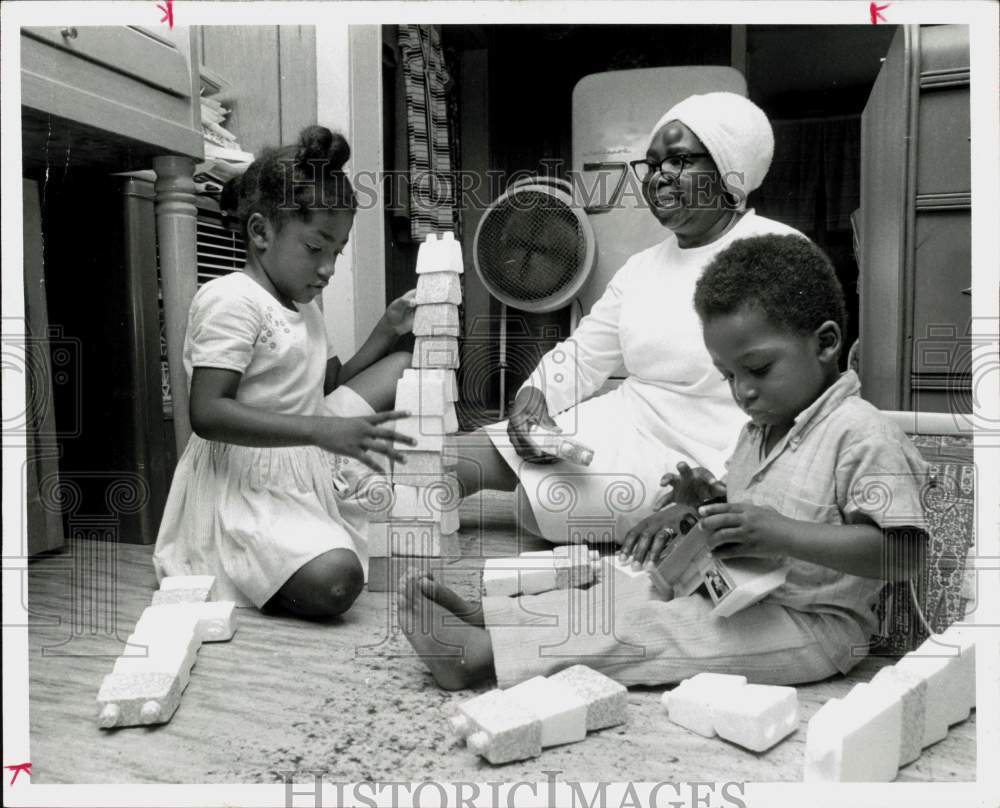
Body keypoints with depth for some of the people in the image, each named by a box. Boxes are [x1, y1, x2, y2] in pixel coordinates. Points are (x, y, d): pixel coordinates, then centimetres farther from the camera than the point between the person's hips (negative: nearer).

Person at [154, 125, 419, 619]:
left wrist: (387, 330, 4)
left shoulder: (303, 307, 15)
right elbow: (207, 415, -27)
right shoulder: (230, 300, -17)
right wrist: (321, 430, -36)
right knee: (333, 582, -33)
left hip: (312, 465, 10)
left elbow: (331, 385, 17)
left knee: (403, 368, 10)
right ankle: (229, 570, -2)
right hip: (247, 483, -9)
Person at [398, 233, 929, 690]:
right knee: (622, 586, -3)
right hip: (743, 598, 9)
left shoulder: (863, 434, -19)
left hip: (812, 627, -9)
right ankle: (483, 616, -7)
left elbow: (904, 555, -25)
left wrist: (782, 534, -32)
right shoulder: (762, 430, 10)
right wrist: (700, 497, -3)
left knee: (643, 626, -22)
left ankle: (484, 653, -22)